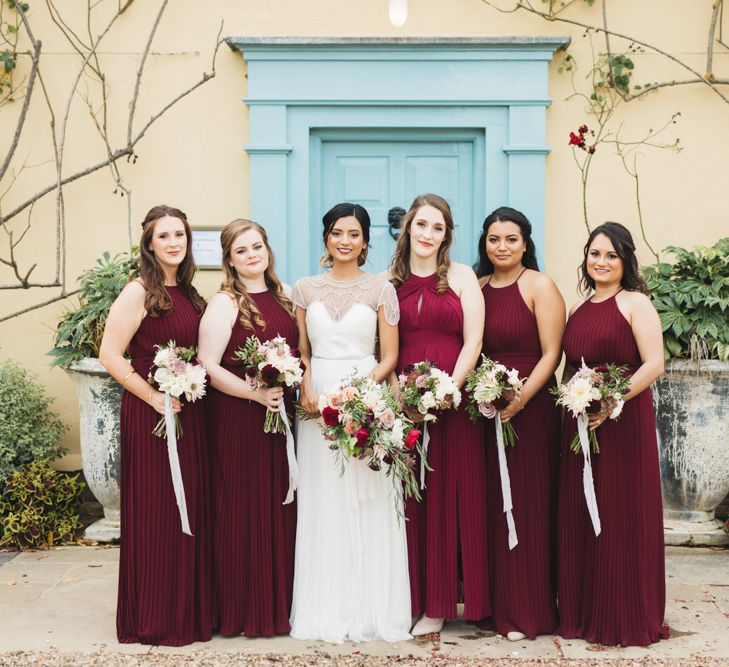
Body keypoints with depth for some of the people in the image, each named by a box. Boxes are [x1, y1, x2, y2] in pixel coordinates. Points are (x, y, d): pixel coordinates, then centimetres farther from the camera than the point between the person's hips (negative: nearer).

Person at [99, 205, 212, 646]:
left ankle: (189, 610, 26)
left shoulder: (190, 294, 12)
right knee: (155, 513, 1)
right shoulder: (139, 292, -9)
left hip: (191, 415, 7)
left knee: (191, 509, 12)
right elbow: (110, 355, -14)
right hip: (151, 416, -7)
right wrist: (154, 397, -16)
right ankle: (153, 619, 15)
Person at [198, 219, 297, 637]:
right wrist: (257, 394, -20)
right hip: (238, 419, -5)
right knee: (244, 510, 1)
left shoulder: (285, 296, 10)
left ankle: (279, 603, 24)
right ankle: (244, 610, 14)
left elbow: (300, 349, 18)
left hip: (281, 414, 6)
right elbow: (209, 367, -14)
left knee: (280, 507, 10)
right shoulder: (224, 304, -7)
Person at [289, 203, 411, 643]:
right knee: (323, 505, 5)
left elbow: (390, 355, 1)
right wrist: (306, 389, -8)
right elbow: (301, 350, 11)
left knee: (368, 504, 0)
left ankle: (371, 608, 12)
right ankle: (328, 607, 16)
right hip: (318, 403, 2)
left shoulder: (380, 289, 3)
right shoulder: (306, 289, 10)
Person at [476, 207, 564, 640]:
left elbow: (551, 353, -9)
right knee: (489, 505, 8)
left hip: (530, 408, -5)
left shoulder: (539, 285, -3)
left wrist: (521, 398, -19)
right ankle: (494, 603, 21)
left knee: (526, 506, 0)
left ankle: (528, 610, 12)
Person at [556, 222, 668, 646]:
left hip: (624, 423, -6)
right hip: (579, 424, 6)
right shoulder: (579, 309, 15)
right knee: (580, 519, 9)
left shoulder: (635, 303, -4)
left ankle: (627, 618, 14)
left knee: (622, 519, 0)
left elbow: (654, 364, -13)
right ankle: (583, 613, 21)